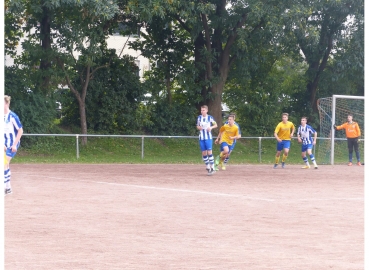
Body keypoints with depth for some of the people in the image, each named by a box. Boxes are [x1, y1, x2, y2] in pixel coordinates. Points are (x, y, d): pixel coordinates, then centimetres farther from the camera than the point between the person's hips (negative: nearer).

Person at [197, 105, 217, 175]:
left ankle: (212, 168, -8)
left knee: (209, 152, -12)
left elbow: (216, 125, 5)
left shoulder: (210, 117, -4)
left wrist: (211, 127, -15)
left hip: (208, 137, -4)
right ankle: (208, 168, 14)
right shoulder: (199, 117, 6)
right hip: (201, 138, 4)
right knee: (204, 153, 4)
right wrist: (198, 127, -8)